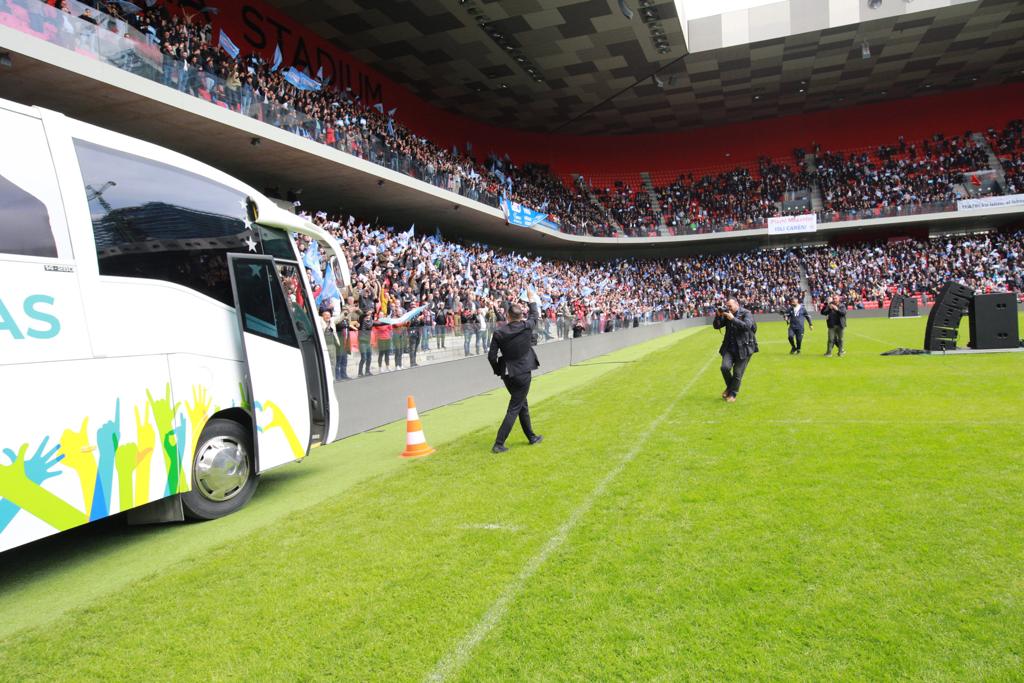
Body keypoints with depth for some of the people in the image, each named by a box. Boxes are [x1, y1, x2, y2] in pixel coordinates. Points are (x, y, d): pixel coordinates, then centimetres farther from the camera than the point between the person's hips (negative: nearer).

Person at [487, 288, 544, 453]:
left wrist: (498, 371, 9)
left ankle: (532, 437, 34)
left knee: (522, 405, 20)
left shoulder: (499, 332, -9)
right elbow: (535, 315, 10)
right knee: (514, 409, 1)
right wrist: (532, 300, 25)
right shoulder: (526, 327, -12)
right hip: (523, 373, -3)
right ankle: (498, 444, -4)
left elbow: (491, 356, -8)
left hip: (507, 375, 4)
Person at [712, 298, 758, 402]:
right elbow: (716, 326, 9)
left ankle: (732, 394, 17)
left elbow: (747, 326, -23)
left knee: (737, 373, 1)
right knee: (725, 367, -13)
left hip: (743, 348, -4)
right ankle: (729, 387, 14)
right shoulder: (727, 315, 8)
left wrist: (733, 318, -25)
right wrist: (718, 316, -8)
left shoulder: (746, 313, -6)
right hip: (729, 347, 4)